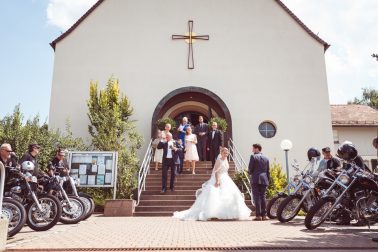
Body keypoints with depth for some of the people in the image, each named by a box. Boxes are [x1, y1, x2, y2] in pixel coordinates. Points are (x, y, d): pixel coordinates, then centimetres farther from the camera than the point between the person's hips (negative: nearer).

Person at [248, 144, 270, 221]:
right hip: (264, 180, 5)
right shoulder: (266, 158, 12)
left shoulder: (253, 157, -5)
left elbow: (250, 168, -7)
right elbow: (268, 171, 13)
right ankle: (264, 215, 9)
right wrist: (268, 180, 18)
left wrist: (250, 173, 14)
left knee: (257, 197, -2)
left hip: (255, 180, -5)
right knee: (263, 197, 8)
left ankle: (258, 215, -4)